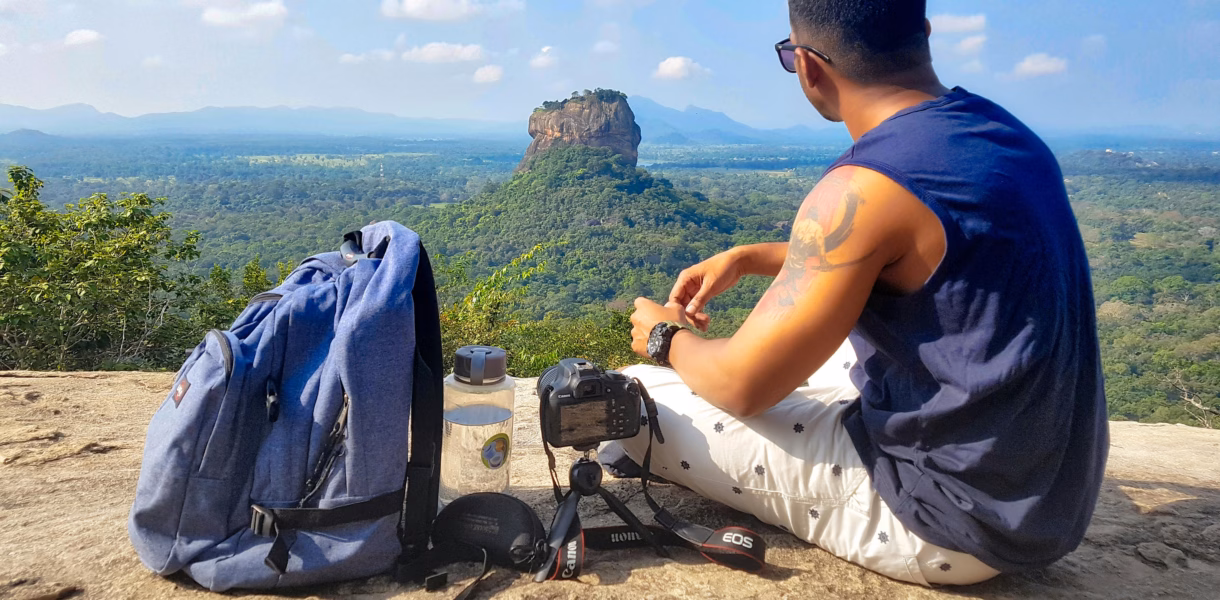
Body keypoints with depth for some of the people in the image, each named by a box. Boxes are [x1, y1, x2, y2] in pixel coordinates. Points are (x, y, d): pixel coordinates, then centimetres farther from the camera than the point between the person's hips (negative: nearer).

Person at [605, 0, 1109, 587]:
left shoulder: (865, 187, -25)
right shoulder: (1002, 131, 2)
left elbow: (742, 384, -18)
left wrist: (667, 339, 4)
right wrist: (749, 257, 15)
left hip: (952, 522, -9)